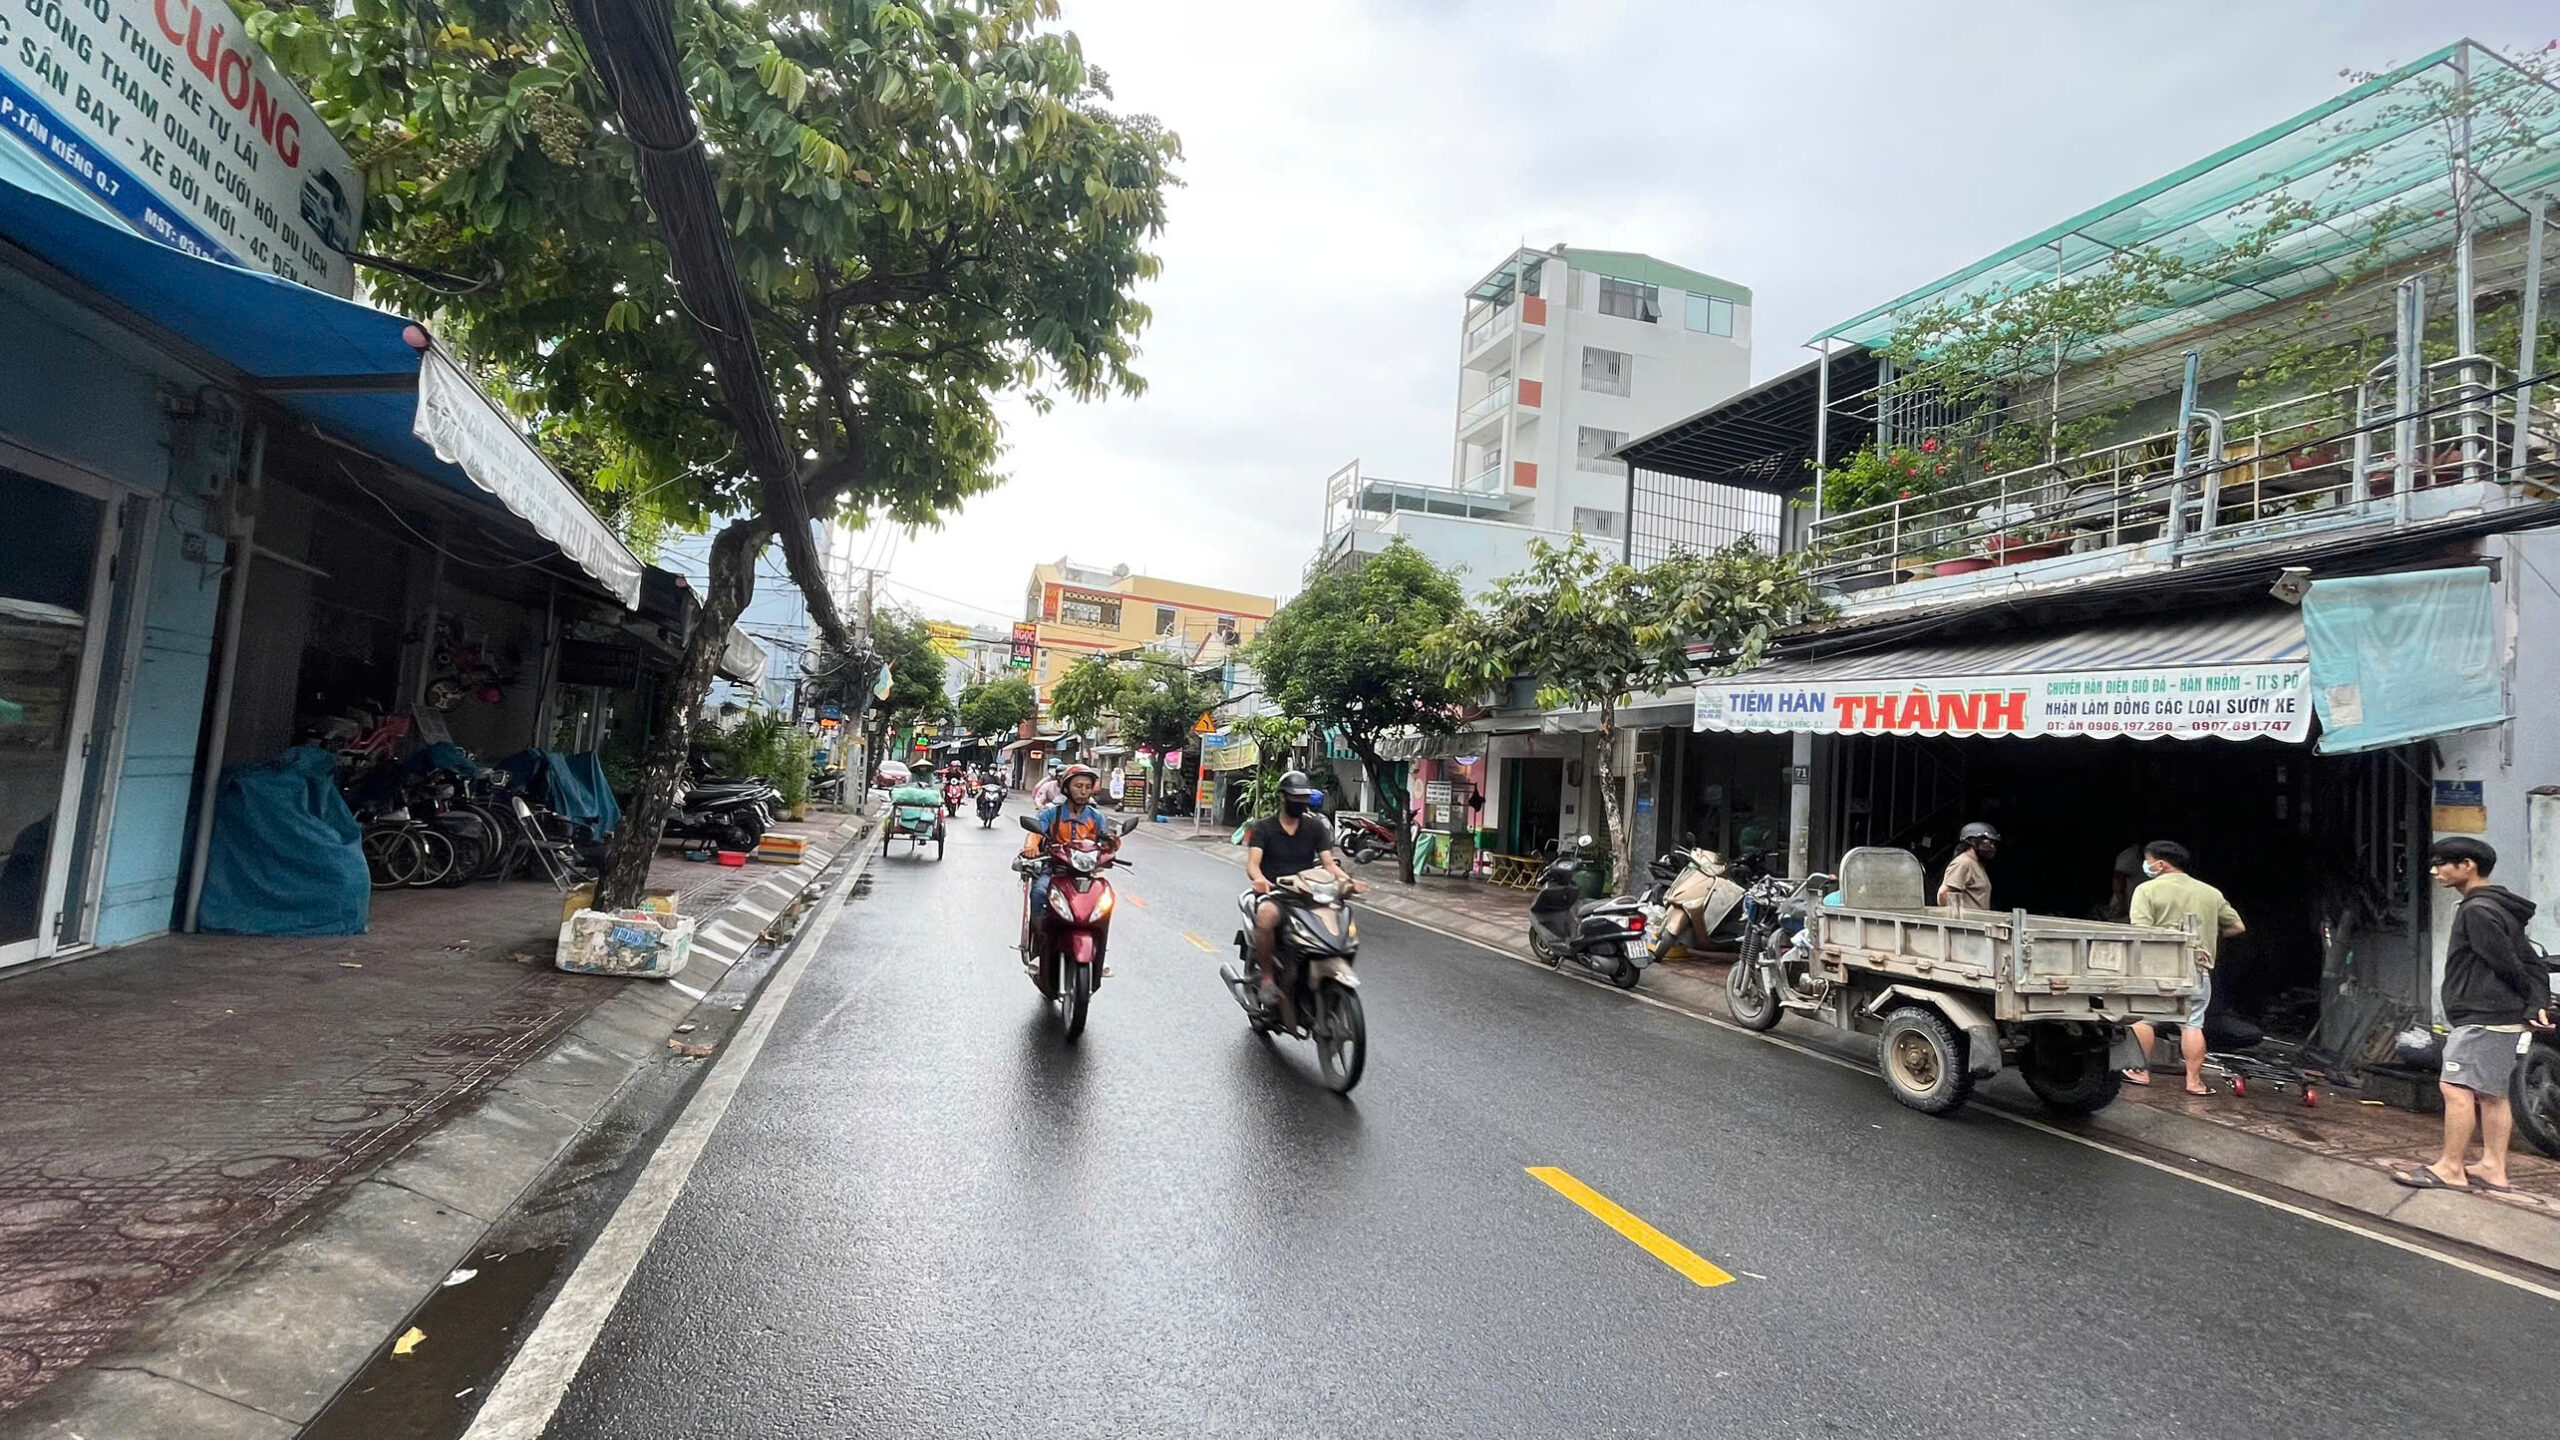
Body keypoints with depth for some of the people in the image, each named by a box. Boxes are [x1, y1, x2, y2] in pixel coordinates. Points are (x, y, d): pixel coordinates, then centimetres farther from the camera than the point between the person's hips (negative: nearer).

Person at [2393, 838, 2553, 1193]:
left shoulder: (2477, 910, -16)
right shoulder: (2496, 908, 17)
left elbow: (2508, 964, -15)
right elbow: (2532, 962, 16)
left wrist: (2530, 1001, 1)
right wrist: (2538, 1004, 6)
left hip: (2482, 1019, -10)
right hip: (2501, 1020, 10)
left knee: (2456, 1088, -8)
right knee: (2490, 1094, 12)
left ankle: (2451, 1169, -5)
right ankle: (2492, 1168, 16)